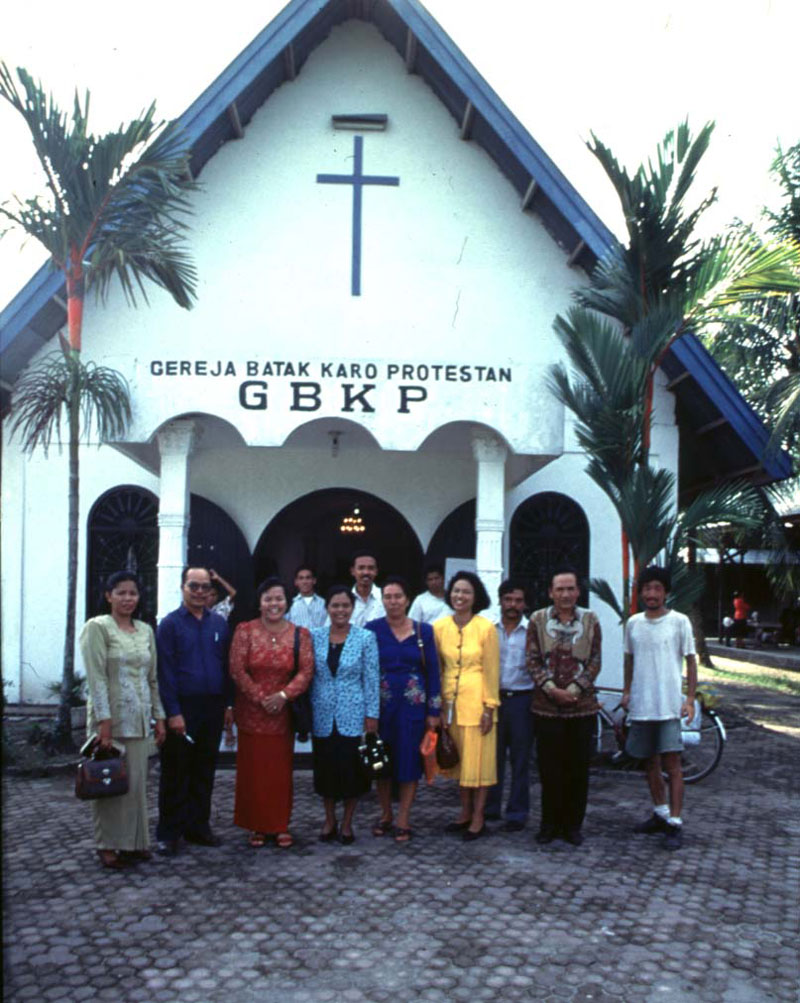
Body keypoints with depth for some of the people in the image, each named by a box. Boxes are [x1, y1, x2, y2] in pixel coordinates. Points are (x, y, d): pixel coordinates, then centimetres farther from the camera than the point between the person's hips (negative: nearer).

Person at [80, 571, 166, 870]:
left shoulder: (146, 630, 11)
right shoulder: (97, 627, -6)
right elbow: (96, 678, -12)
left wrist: (159, 717, 10)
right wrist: (104, 722, -17)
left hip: (139, 719, 5)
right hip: (111, 716, -5)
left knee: (137, 782, 7)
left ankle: (134, 842, 18)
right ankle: (108, 846, 12)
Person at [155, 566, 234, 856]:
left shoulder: (219, 623, 9)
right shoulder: (170, 624, -4)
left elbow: (227, 666, 12)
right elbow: (165, 672, -8)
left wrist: (228, 704, 7)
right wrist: (173, 712, -14)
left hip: (213, 708, 4)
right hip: (182, 709, -4)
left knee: (204, 772, 12)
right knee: (176, 774, 3)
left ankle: (198, 827, 22)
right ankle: (169, 834, 12)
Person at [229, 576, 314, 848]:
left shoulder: (300, 634, 3)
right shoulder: (245, 631, -1)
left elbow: (306, 671, -3)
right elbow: (237, 670, -6)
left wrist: (283, 696, -16)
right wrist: (261, 698, -12)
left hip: (283, 715, 1)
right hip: (251, 714, -1)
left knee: (281, 771, 5)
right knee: (254, 770, 4)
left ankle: (281, 826, 17)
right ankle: (257, 826, 16)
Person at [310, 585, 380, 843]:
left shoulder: (366, 638, -4)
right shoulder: (314, 637, 2)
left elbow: (371, 679, -3)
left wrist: (372, 714, -6)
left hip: (353, 715, -2)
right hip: (322, 716, 2)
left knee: (352, 769, 3)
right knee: (325, 768, 9)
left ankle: (347, 822, 21)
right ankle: (329, 819, 27)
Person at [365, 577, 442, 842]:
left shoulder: (423, 631, 3)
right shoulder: (372, 629, 0)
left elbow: (432, 670, 5)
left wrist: (433, 711, 2)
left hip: (412, 704, 0)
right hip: (381, 703, 0)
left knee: (409, 760, 2)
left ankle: (403, 820, 13)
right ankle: (385, 815, 24)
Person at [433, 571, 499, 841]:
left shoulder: (486, 628, -9)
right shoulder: (439, 627, 1)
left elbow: (491, 671, -7)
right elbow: (436, 668, 6)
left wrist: (489, 707, -9)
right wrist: (436, 704, 4)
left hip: (477, 701, -4)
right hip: (449, 700, 4)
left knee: (478, 759, 3)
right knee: (458, 758, 13)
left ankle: (478, 818, 14)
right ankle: (465, 812, 26)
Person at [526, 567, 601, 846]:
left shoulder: (590, 620, 5)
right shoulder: (538, 619, 4)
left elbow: (595, 661, 2)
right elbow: (532, 659, 0)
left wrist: (573, 690, -10)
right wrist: (551, 689, -12)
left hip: (582, 705, 1)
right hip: (546, 706, 0)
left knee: (578, 768, 5)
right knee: (549, 768, 3)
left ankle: (573, 824, 17)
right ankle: (550, 823, 16)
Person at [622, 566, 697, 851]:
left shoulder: (679, 621, -5)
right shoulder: (633, 623, 7)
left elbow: (690, 661, -2)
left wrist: (690, 698, -8)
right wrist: (626, 692, 12)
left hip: (669, 705, -5)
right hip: (641, 704, 5)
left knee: (672, 763, -6)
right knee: (650, 762, 14)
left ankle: (674, 824, -2)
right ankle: (660, 813, 29)